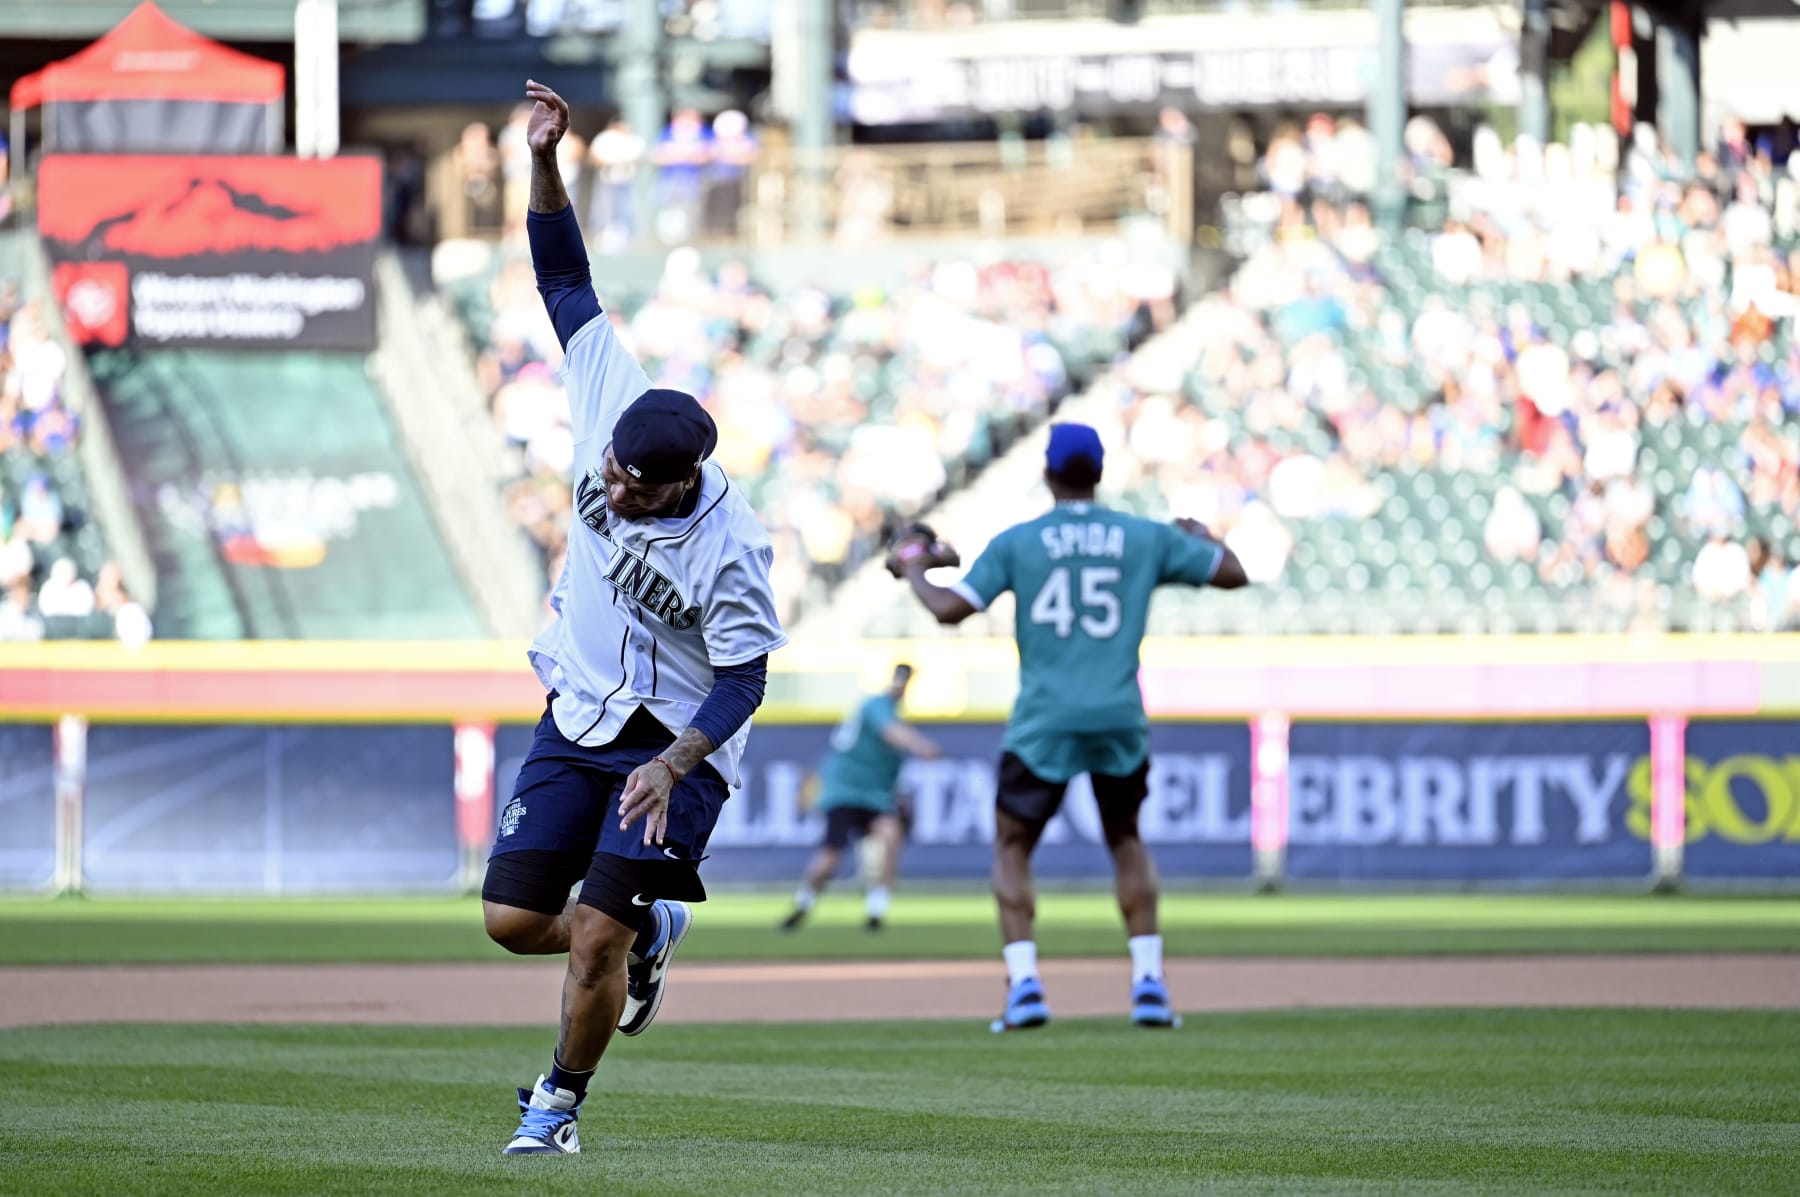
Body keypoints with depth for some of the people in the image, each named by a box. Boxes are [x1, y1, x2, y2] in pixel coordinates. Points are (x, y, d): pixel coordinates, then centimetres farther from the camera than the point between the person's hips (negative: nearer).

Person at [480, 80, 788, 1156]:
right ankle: (650, 933, 29)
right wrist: (546, 161, -16)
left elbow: (744, 682, -19)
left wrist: (671, 769, -32)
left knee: (592, 941, -12)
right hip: (578, 717, 6)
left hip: (675, 742, -6)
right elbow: (565, 277, -6)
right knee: (514, 920, 0)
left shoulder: (731, 548, -26)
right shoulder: (610, 402, -13)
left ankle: (560, 1103, 11)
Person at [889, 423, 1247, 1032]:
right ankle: (1148, 981, 9)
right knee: (1126, 842, 22)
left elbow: (950, 608, -5)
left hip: (1043, 723, -2)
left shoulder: (1016, 542, -1)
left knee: (1011, 845, 13)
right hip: (1120, 719, 2)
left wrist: (912, 567, 14)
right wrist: (1201, 537, 31)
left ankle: (1024, 983, -4)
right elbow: (1232, 572, 10)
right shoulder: (1146, 537, 4)